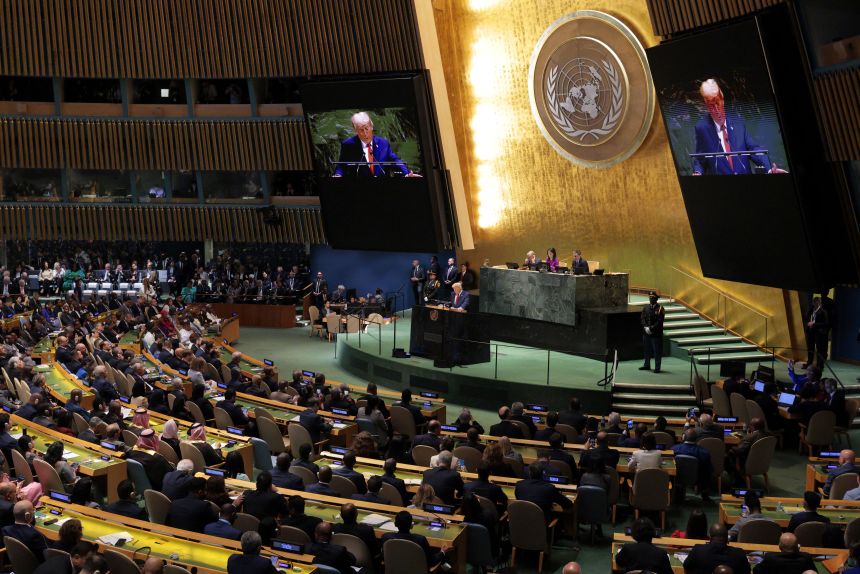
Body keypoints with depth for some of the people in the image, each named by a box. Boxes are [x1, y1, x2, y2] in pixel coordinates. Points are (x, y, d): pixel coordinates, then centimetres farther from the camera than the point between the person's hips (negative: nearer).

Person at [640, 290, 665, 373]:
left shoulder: (660, 308, -5)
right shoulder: (646, 307, 11)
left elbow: (660, 321, -11)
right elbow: (642, 319, 8)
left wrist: (651, 328, -16)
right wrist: (646, 327, -8)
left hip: (656, 333, -5)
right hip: (646, 332, 5)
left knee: (657, 351, -1)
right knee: (647, 350, 14)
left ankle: (657, 367, 5)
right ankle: (647, 365, 27)